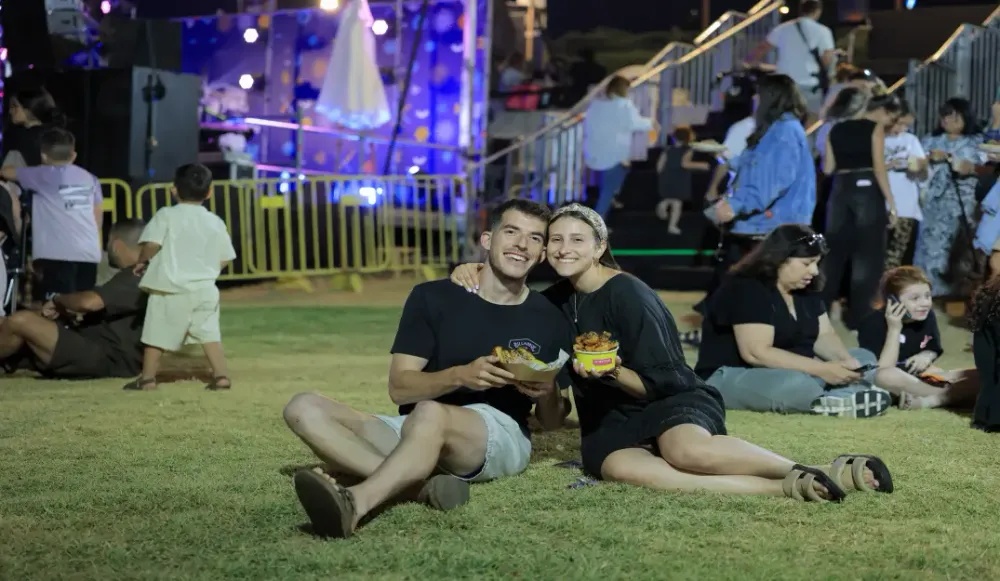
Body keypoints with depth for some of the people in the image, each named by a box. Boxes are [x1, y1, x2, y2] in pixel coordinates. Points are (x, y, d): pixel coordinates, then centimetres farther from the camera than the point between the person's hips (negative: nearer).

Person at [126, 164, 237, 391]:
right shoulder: (216, 222, 7)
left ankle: (147, 378, 8)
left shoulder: (166, 215, -4)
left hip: (170, 289, -3)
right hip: (205, 289, 4)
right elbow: (224, 259, 9)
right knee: (209, 333, 8)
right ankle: (221, 375, 0)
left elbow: (152, 244, -14)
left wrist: (142, 261, 5)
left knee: (157, 334, 4)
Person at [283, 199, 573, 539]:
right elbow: (400, 388, 0)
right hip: (417, 435, 3)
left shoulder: (549, 320, 9)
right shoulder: (432, 298, 8)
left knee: (430, 413, -38)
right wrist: (460, 376, -19)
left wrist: (546, 393, -10)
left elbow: (551, 422, 15)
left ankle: (354, 503, -61)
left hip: (502, 436, -3)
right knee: (305, 409, -19)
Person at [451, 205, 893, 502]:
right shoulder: (558, 300, 10)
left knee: (686, 451, -45)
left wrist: (612, 372, -29)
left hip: (673, 401, -5)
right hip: (608, 424, 5)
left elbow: (659, 382, -11)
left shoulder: (628, 296, -10)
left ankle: (824, 472, -33)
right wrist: (472, 273, 5)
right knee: (622, 468, -38)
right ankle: (791, 488, -41)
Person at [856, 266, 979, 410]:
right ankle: (951, 396, -27)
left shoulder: (927, 316, -4)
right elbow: (882, 371, -28)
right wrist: (894, 330, -33)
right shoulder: (874, 323, -21)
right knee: (885, 376, -43)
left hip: (920, 378, 5)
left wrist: (926, 356, -10)